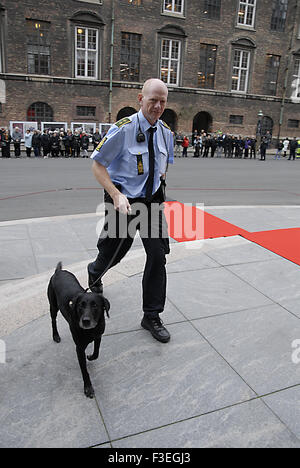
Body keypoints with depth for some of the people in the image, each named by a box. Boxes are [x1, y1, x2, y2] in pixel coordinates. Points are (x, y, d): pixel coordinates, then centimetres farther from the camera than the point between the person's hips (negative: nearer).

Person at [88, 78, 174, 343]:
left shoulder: (166, 133, 4)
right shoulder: (124, 128, -13)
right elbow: (97, 165, -12)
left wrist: (159, 182, 7)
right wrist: (116, 195, -24)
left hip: (152, 200, 4)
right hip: (123, 199, -4)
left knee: (158, 255, -1)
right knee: (113, 253, 11)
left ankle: (152, 317, 14)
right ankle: (95, 272, 52)